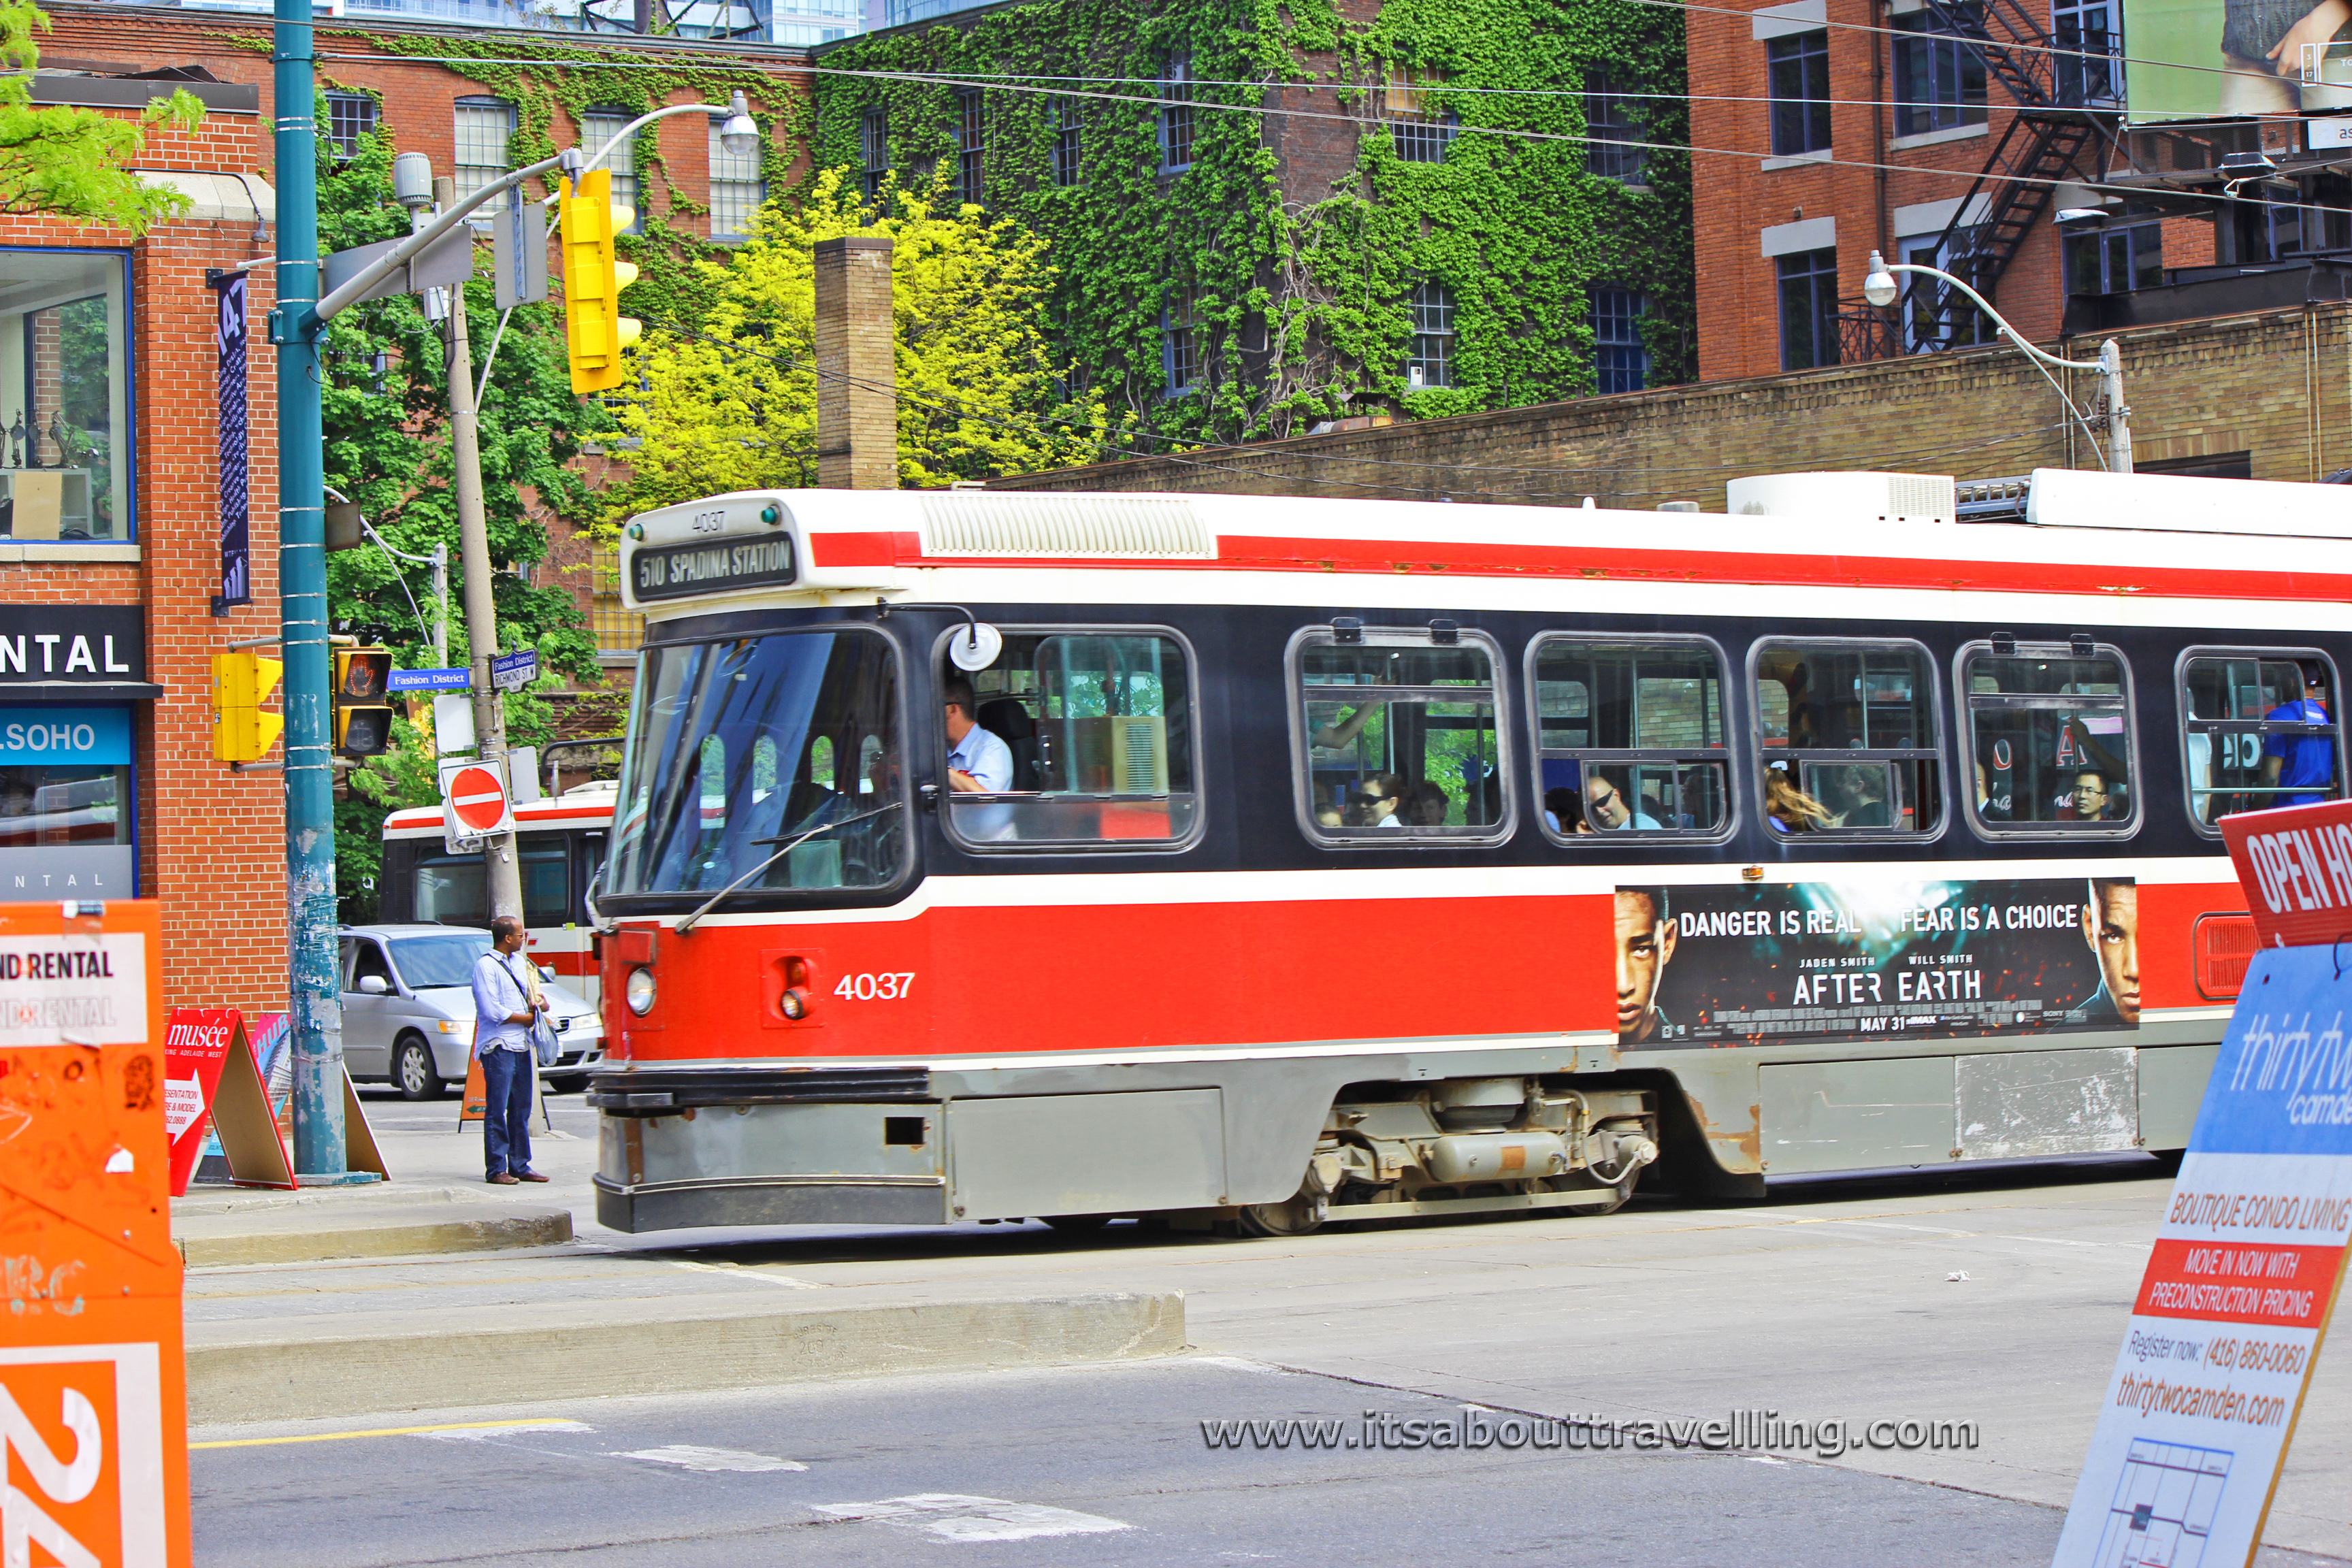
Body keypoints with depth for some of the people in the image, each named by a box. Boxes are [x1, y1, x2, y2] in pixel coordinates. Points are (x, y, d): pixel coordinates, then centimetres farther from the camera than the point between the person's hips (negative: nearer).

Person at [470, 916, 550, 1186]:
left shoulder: (518, 963, 18)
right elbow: (492, 1011, -15)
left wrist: (540, 1003, 4)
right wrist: (526, 1018, -7)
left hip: (521, 1045, 8)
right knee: (497, 1111, -7)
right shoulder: (485, 966, -8)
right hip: (498, 1046, -8)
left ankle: (520, 1166, 14)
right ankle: (497, 1170, -5)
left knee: (521, 1110, 9)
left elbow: (529, 992, 28)